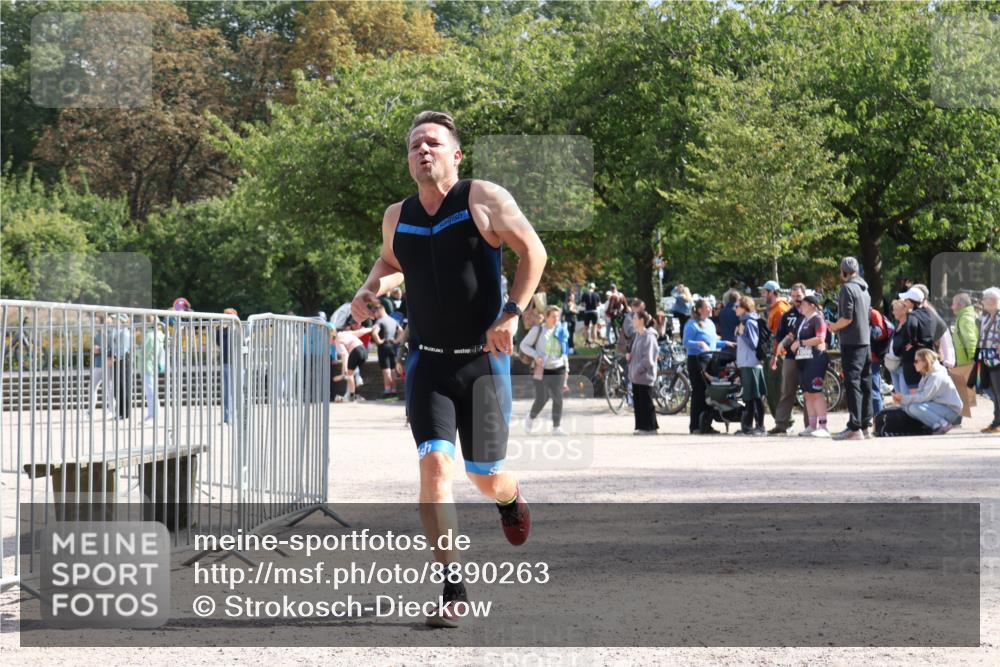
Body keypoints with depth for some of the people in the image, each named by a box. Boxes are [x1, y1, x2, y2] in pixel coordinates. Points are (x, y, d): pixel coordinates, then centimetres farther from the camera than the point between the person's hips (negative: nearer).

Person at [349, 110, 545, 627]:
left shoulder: (484, 200, -7)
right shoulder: (397, 217, 6)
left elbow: (533, 251, -3)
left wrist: (512, 312, -13)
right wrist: (372, 288, 4)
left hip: (483, 361, -2)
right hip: (427, 361, 2)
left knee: (486, 479, 6)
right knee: (434, 464, -16)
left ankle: (510, 499, 47)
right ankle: (452, 590, -11)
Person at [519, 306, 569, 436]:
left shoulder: (560, 330, 9)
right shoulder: (538, 329, -3)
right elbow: (524, 345, -2)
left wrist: (566, 367, 16)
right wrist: (535, 356, -16)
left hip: (558, 370, 4)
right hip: (542, 370, -3)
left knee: (558, 398, -5)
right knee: (541, 399, -3)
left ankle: (556, 427, 1)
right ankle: (531, 418, 26)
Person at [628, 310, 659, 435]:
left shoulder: (649, 336, -14)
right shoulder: (637, 335, 13)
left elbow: (648, 359, -18)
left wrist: (638, 370, -18)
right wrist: (629, 354, 3)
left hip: (645, 375, -9)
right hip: (635, 376, 9)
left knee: (646, 402, -3)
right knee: (637, 402, 10)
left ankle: (651, 427, 3)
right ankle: (641, 426, 15)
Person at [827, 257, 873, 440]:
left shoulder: (847, 289, -12)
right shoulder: (864, 289, 15)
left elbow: (847, 318, -19)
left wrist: (834, 327, -1)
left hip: (852, 342, -9)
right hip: (866, 341, 9)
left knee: (852, 384, -9)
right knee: (865, 384, 11)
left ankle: (854, 428, -13)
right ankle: (866, 425, 15)